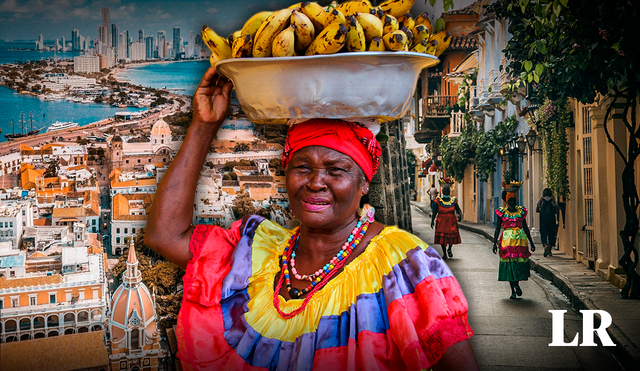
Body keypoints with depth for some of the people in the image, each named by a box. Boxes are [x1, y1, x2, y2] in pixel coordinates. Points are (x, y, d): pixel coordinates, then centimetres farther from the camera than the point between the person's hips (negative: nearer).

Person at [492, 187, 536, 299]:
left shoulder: (521, 211, 7)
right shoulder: (502, 212, 2)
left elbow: (525, 227, 13)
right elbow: (497, 228, 3)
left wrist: (531, 242, 12)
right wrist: (495, 243, -4)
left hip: (521, 239, 2)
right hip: (507, 240, -1)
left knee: (520, 263, -5)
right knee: (509, 264, -2)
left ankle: (517, 284, 21)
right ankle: (513, 290, 7)